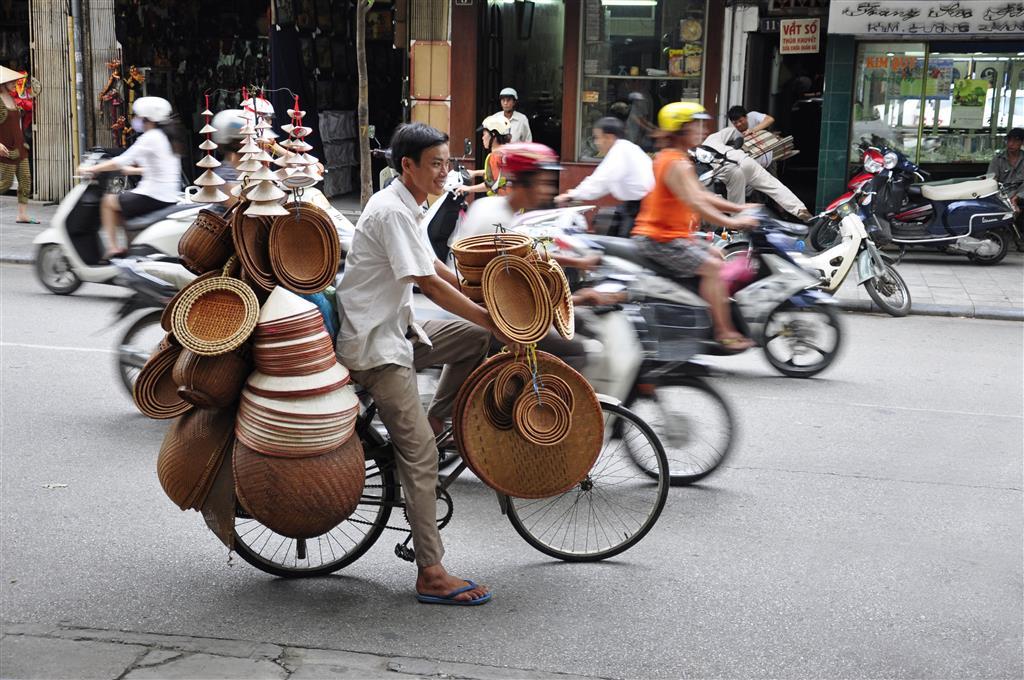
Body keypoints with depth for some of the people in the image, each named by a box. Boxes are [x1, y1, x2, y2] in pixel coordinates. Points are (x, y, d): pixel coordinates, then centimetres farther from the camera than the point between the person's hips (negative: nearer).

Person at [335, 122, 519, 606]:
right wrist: (496, 321, -18)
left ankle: (435, 420, 11)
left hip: (393, 330, 9)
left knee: (475, 336, 5)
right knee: (420, 455, -11)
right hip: (373, 346, -9)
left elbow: (435, 269, 20)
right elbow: (430, 285, -22)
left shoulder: (404, 207, 12)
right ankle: (431, 574, -7)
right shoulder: (392, 212, -18)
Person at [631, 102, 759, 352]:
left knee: (715, 256, 17)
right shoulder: (677, 165, -18)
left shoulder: (667, 158, 16)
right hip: (660, 238, -11)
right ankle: (723, 333, -17)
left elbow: (702, 195, 18)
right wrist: (733, 222, -26)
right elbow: (696, 204, -27)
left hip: (669, 234, 11)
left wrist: (740, 208, 12)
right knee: (712, 266, -18)